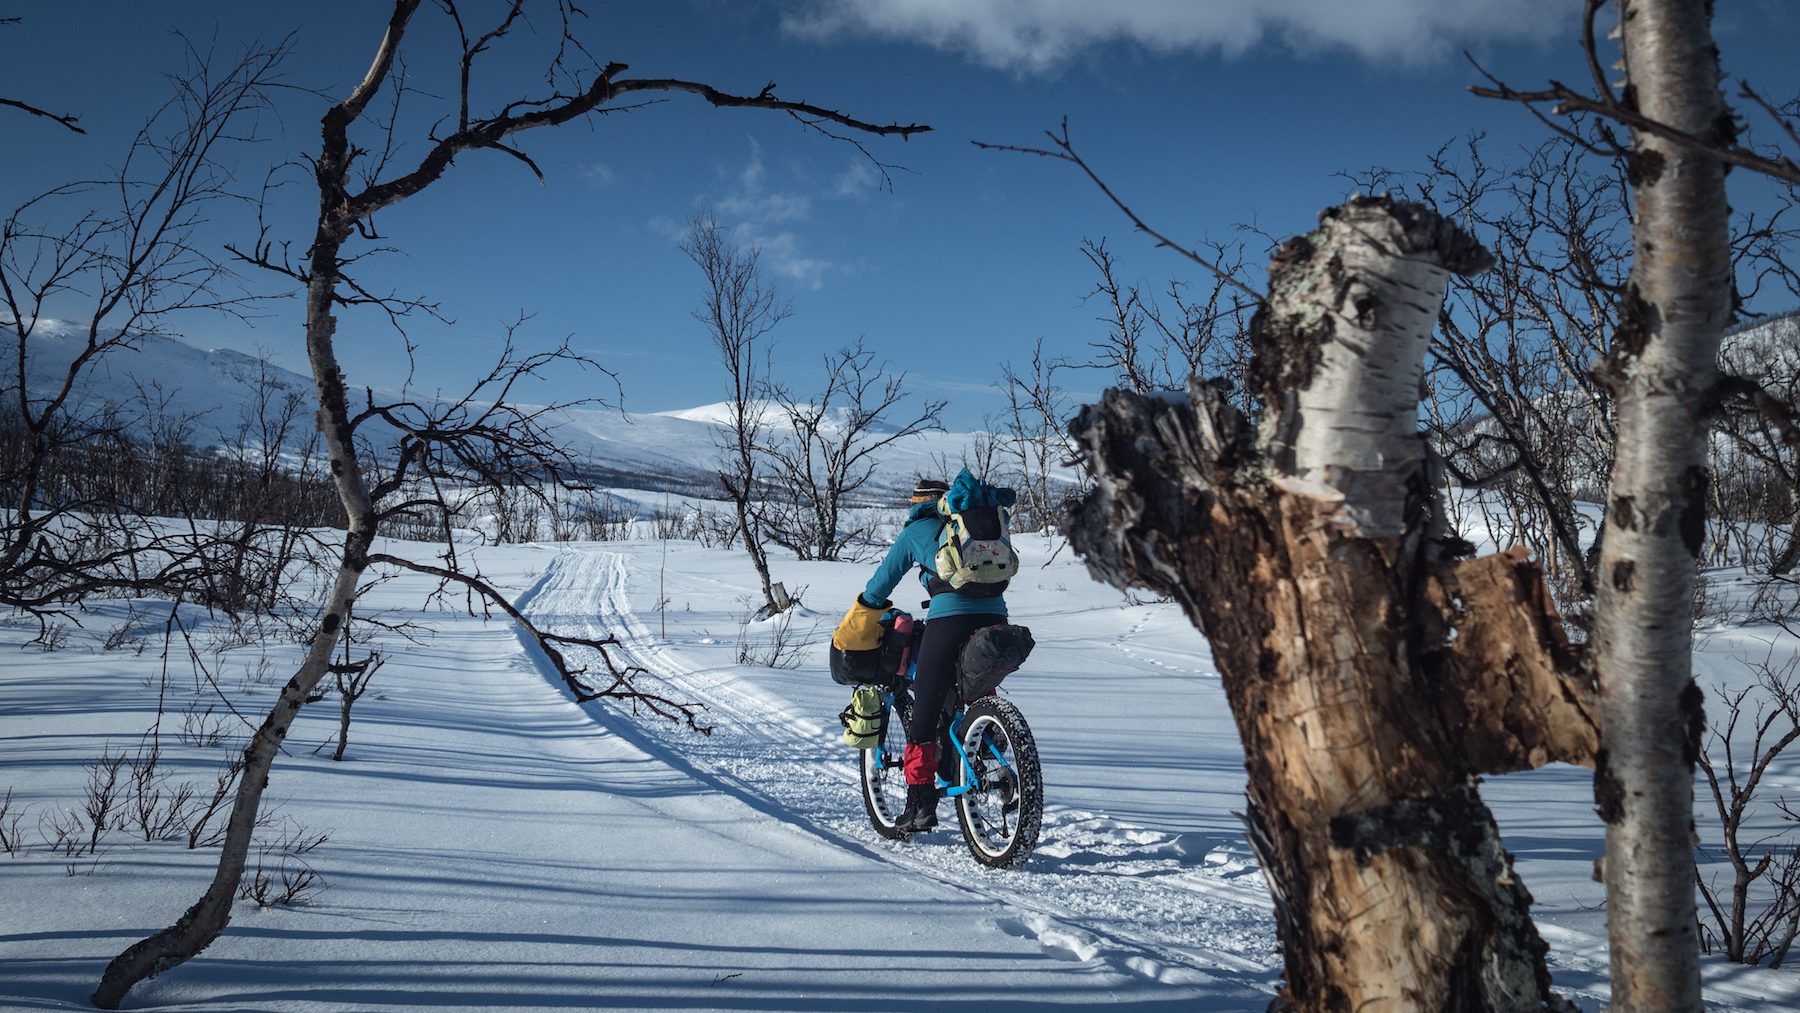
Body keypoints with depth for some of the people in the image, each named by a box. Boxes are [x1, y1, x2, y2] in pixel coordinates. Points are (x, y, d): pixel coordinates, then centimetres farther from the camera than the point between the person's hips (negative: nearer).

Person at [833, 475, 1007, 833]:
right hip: (994, 615, 4)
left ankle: (921, 803, 0)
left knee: (925, 710, 3)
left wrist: (852, 630, 33)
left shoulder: (915, 530, 18)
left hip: (949, 617, -4)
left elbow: (882, 582, 21)